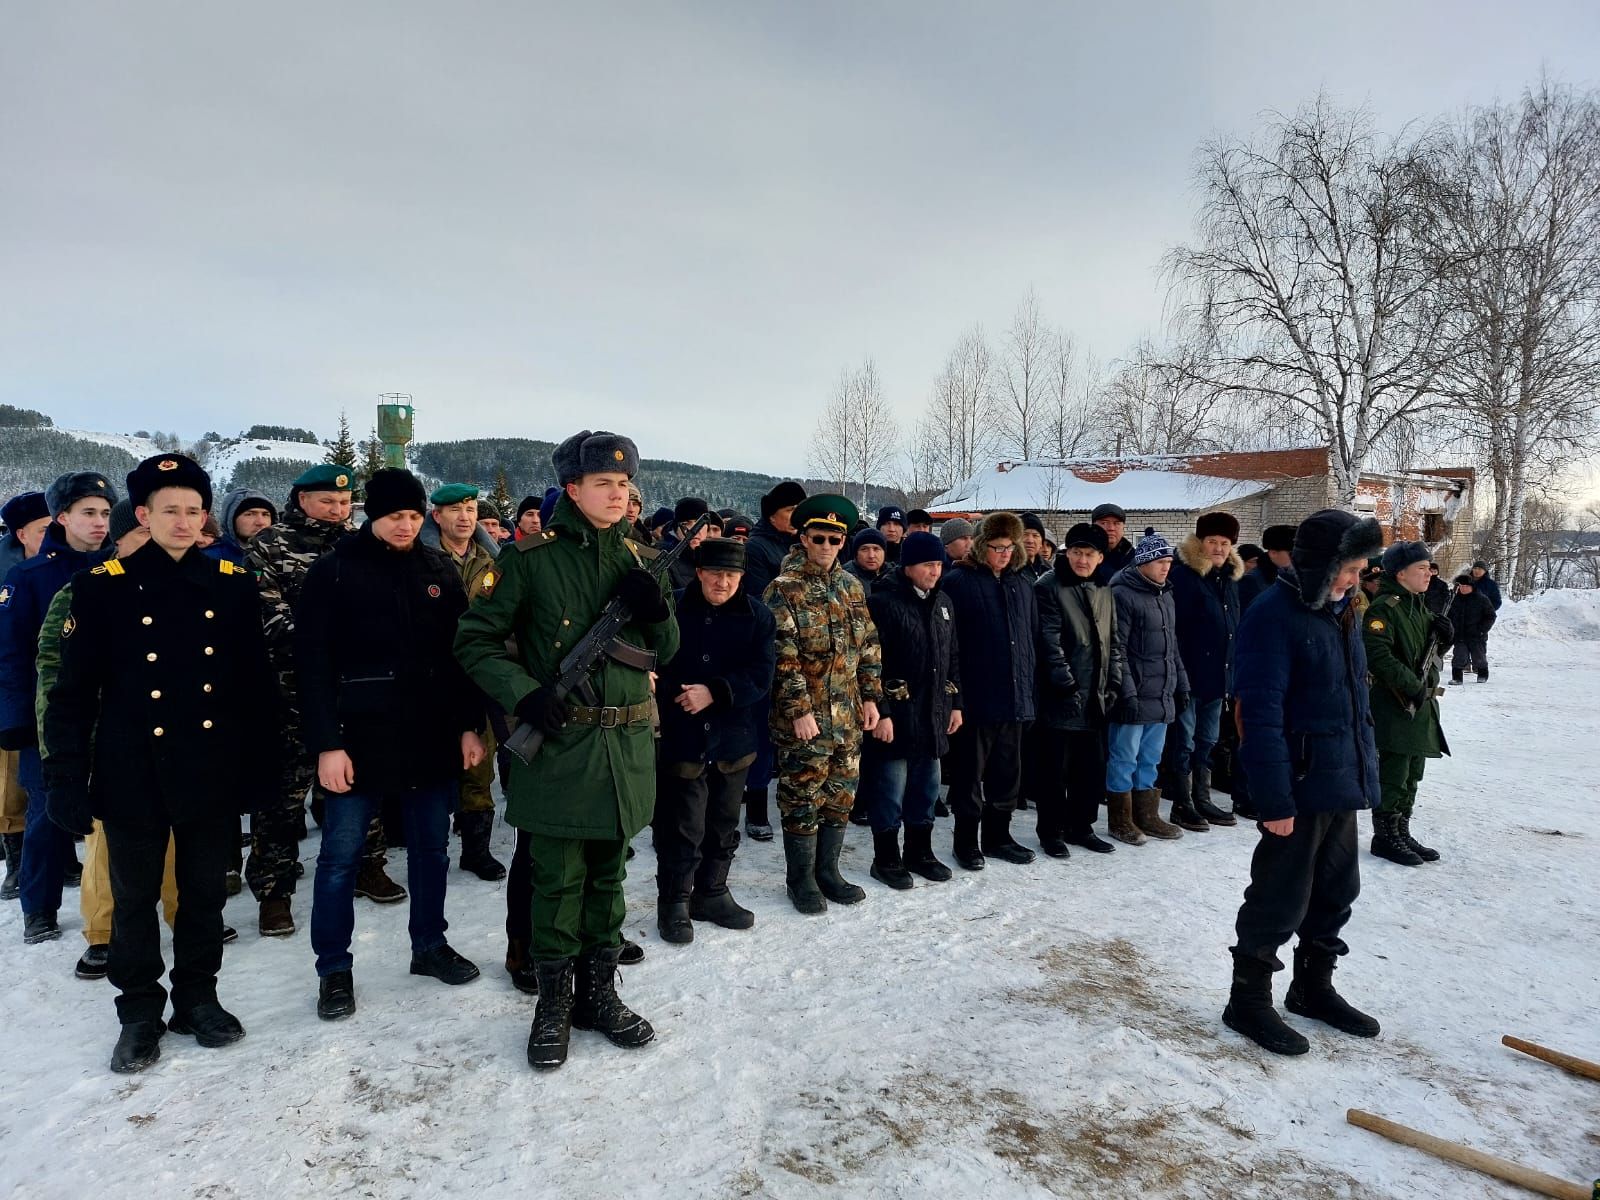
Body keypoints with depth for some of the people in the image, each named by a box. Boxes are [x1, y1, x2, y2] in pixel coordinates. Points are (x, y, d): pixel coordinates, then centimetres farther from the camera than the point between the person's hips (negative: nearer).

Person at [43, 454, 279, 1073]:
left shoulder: (234, 585, 0)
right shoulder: (104, 586, -5)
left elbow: (257, 683, 3)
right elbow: (73, 692, -4)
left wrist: (261, 762, 1)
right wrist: (66, 778, -7)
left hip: (212, 773, 2)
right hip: (133, 775, -1)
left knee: (205, 893, 14)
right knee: (135, 898, 13)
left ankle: (197, 998, 32)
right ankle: (140, 1013, 29)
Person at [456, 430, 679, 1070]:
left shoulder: (641, 561, 7)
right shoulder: (531, 558, -6)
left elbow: (664, 655, 13)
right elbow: (475, 639, -2)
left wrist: (658, 613, -9)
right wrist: (523, 692, -16)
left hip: (626, 746, 4)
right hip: (557, 743, -4)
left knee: (608, 874, 15)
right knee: (558, 880, 4)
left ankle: (599, 993, 32)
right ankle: (554, 1003, 23)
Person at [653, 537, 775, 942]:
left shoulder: (758, 616, -1)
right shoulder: (672, 609, -6)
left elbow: (760, 676, -9)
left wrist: (715, 692, -20)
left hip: (732, 741, 3)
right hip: (680, 738, -3)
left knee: (723, 825, 16)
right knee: (683, 828, 2)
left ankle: (711, 894, 34)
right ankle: (674, 902, 20)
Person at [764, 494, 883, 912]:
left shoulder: (851, 586, 11)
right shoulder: (783, 589, -9)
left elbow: (868, 644, 15)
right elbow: (783, 656, -14)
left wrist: (870, 696, 9)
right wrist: (799, 710, -17)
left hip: (848, 716, 6)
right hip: (804, 717, -6)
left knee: (841, 795, 13)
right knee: (803, 799, 3)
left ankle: (828, 870, 28)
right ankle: (801, 878, 18)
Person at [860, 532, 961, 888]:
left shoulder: (943, 603, 12)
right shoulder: (883, 601, -12)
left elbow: (953, 657, 19)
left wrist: (955, 703, 15)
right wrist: (881, 712, -19)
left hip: (934, 713, 7)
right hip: (896, 714, -7)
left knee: (926, 787, 16)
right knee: (891, 789, 2)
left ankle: (919, 852, 30)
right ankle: (886, 859, 16)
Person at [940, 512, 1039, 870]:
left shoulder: (1020, 584, 12)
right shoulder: (959, 581, -8)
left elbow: (1031, 636, 18)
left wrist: (1028, 687, 14)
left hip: (1014, 697, 6)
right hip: (975, 697, -6)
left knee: (1007, 772, 15)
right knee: (970, 772, 5)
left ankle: (997, 836, 29)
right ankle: (966, 840, 18)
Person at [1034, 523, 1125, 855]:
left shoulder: (1104, 593, 12)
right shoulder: (1049, 588, -8)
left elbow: (1113, 644, 15)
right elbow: (1049, 641, -13)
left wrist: (1114, 684, 6)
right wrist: (1066, 685, -16)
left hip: (1096, 697, 6)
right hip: (1062, 697, -6)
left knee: (1093, 767, 12)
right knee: (1057, 769, 2)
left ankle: (1081, 827, 27)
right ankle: (1051, 831, 14)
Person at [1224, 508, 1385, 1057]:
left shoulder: (1340, 610, 10)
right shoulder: (1273, 616, -19)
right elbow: (1261, 716, -22)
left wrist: (1365, 769, 17)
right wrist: (1274, 799, -23)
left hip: (1343, 785, 9)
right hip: (1299, 789, -9)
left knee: (1335, 891, 19)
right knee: (1280, 898, 2)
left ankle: (1313, 987, 37)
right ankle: (1248, 1001, 18)